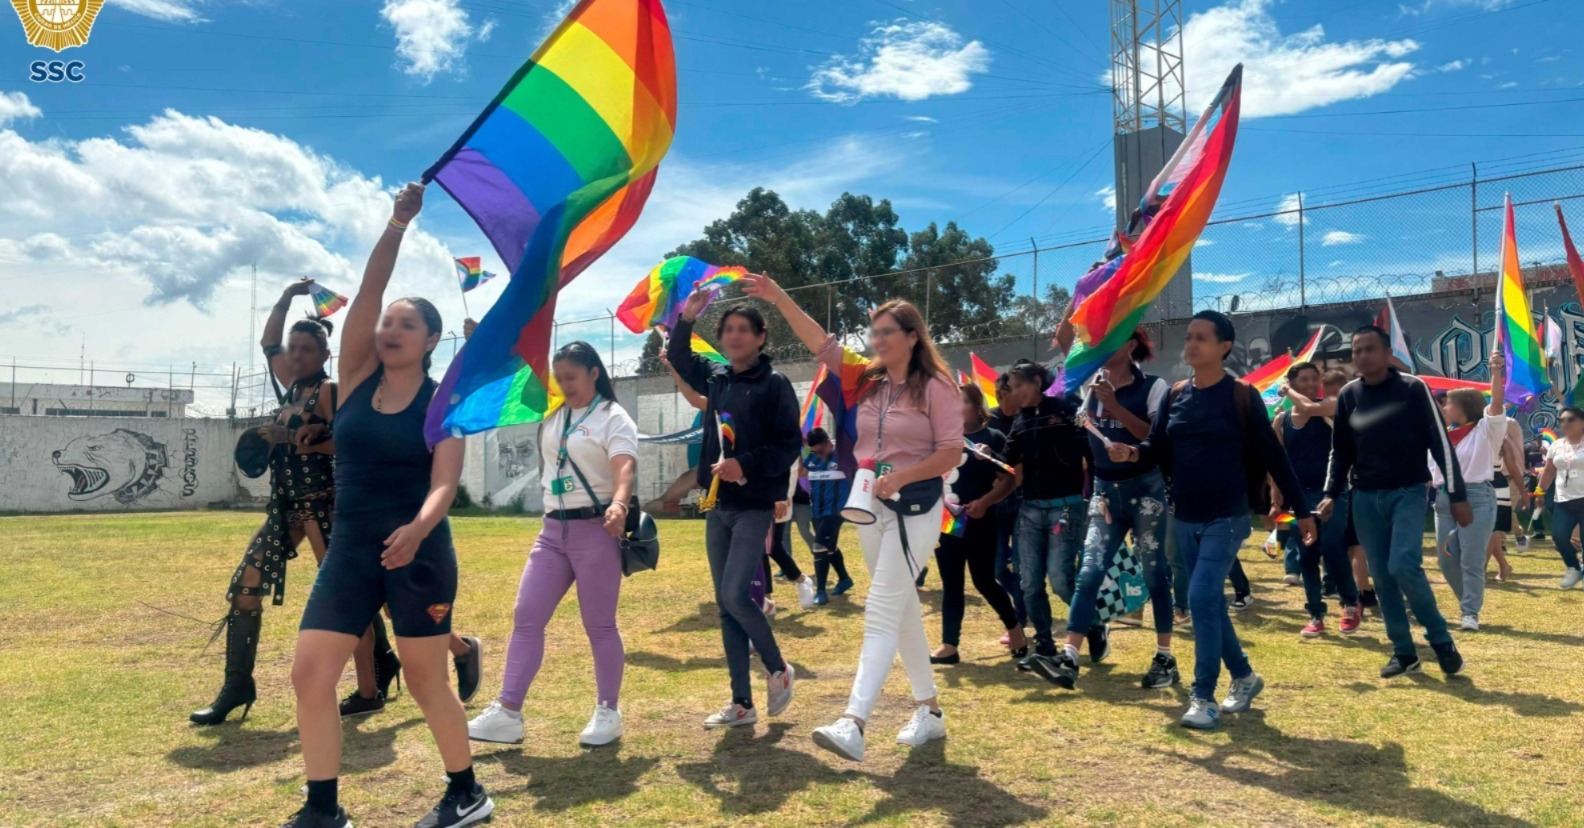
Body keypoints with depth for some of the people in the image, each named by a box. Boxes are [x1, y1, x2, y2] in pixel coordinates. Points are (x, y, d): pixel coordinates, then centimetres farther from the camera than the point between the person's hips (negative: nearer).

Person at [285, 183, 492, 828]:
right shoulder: (357, 376, 4)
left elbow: (445, 482, -15)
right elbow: (367, 293, -5)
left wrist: (417, 528, -34)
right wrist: (397, 225, -15)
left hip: (418, 551, -4)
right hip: (349, 548, 4)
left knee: (425, 680, 6)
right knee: (310, 674, 0)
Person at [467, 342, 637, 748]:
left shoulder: (614, 418, -9)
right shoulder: (552, 415, 12)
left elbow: (625, 468, -26)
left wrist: (619, 505, -45)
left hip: (595, 530, -7)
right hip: (552, 531, 7)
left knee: (599, 625, 2)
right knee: (526, 617, 2)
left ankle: (608, 712, 15)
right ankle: (507, 712, 7)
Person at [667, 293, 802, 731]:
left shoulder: (774, 384, -7)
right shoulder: (716, 378, 9)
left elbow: (790, 444, -11)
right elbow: (679, 358, 26)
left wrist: (746, 465, -22)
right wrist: (687, 318, 11)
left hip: (755, 507, -6)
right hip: (718, 506, 6)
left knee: (736, 596, -14)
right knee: (725, 607, 7)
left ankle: (779, 670, 13)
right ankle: (742, 703, 17)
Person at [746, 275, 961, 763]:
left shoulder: (935, 387, -9)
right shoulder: (868, 380, 8)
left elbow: (951, 453, -13)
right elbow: (820, 342, 3)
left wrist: (900, 476, -25)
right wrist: (781, 301, -6)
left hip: (914, 506, -7)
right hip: (870, 503, 7)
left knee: (880, 613, -14)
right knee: (903, 609, 14)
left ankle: (853, 724, -19)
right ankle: (929, 711, 26)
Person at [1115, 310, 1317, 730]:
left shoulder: (1241, 395, -8)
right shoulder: (1175, 395, 6)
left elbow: (1273, 455, -5)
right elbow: (1159, 449, 7)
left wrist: (1300, 510, -3)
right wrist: (1131, 453, -16)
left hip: (1227, 517, -6)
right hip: (1185, 518, 6)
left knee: (1202, 598, -13)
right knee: (1210, 603, 13)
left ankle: (1203, 697, -2)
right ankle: (1244, 676, 34)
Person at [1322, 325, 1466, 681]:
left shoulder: (1412, 388, -5)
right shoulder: (1348, 395, 5)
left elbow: (1439, 442, -6)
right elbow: (1340, 451, 12)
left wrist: (1457, 494, -9)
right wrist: (1331, 494, 4)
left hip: (1408, 493, -4)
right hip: (1366, 498, 4)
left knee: (1403, 565, -18)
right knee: (1381, 578, 5)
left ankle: (1441, 639, 4)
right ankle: (1404, 652, 16)